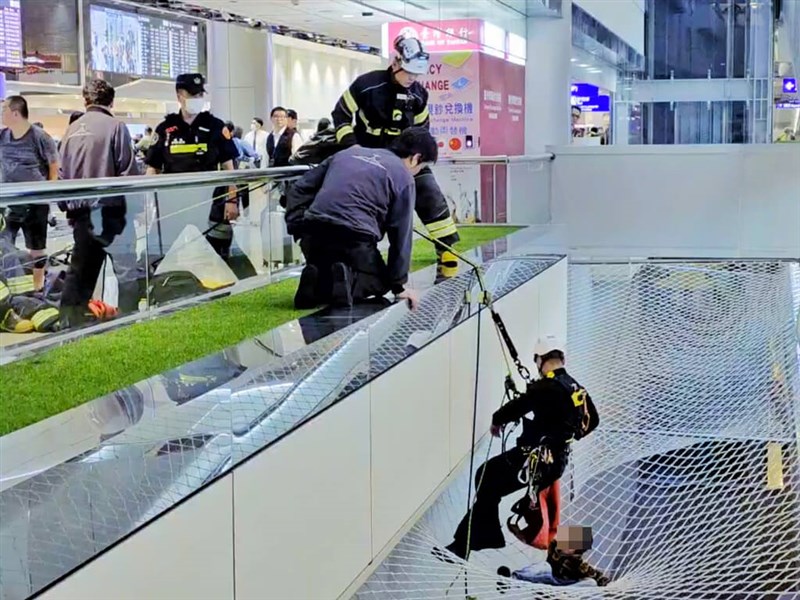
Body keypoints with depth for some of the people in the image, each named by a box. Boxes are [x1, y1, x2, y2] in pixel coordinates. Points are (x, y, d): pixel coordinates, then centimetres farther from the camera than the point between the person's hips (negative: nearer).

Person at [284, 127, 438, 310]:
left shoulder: (350, 152, 23)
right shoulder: (403, 178, 6)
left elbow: (300, 189, 20)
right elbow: (401, 234, 4)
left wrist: (296, 227, 19)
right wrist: (399, 285, 8)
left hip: (312, 234, 5)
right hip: (353, 238, -5)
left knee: (324, 271, 31)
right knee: (380, 281, 19)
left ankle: (316, 282, -4)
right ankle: (346, 282, -13)